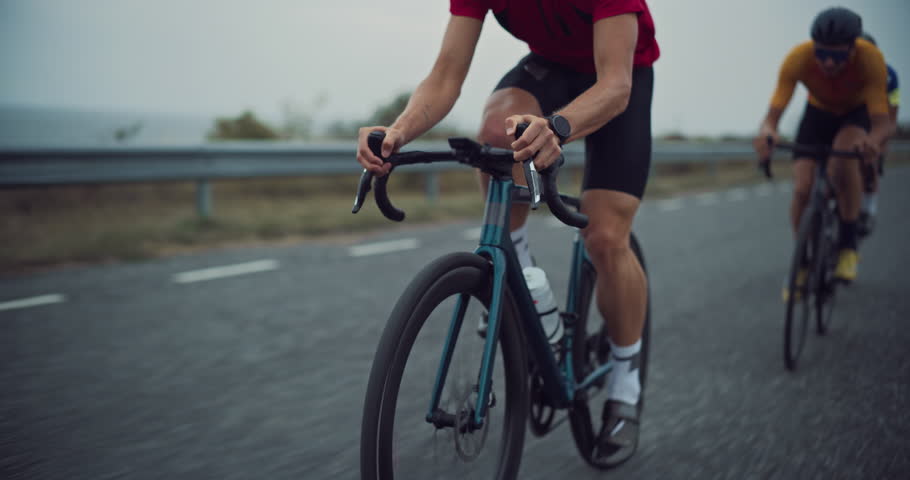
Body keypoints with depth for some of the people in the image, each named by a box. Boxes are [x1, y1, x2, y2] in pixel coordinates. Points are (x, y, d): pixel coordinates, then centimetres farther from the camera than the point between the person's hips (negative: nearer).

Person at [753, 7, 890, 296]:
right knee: (802, 189, -15)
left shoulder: (870, 58, -36)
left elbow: (881, 120, -40)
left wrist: (873, 141, -63)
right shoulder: (798, 58, -34)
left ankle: (848, 245, -18)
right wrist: (767, 132, -61)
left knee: (844, 155, -36)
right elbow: (774, 112, -36)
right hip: (818, 112, 2)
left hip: (858, 112, -2)